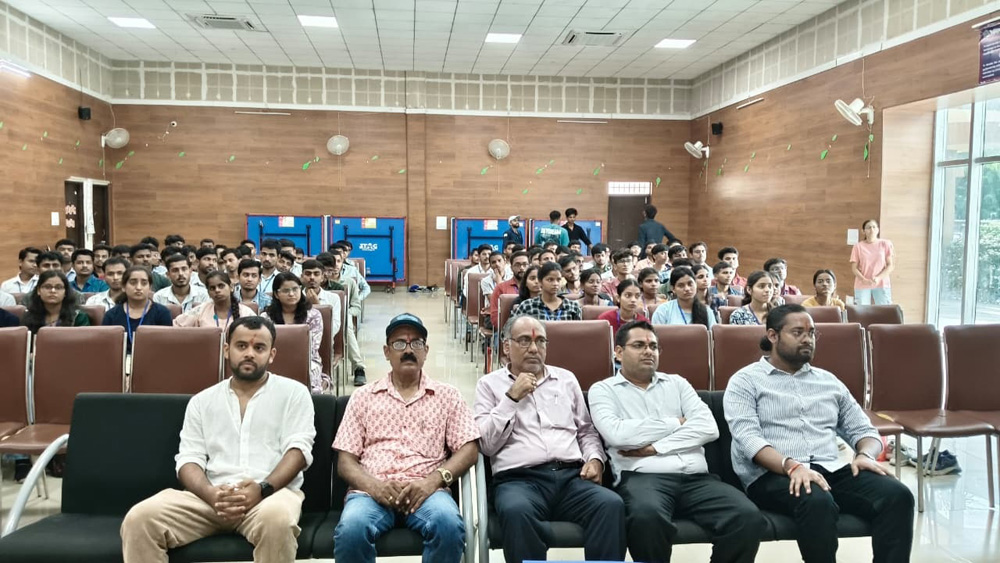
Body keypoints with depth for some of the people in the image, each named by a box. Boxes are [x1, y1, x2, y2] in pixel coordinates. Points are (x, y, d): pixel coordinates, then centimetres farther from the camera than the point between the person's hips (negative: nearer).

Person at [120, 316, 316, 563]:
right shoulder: (202, 401, 18)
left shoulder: (293, 392, 9)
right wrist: (212, 494, -14)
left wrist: (263, 489, -19)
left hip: (273, 492, -3)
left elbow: (298, 449, -2)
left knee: (276, 519, -38)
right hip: (212, 495, 3)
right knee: (139, 518, -21)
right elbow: (189, 459, 8)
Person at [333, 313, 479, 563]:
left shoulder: (447, 395, 14)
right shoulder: (363, 397, 16)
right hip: (372, 490, 0)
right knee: (351, 530, -32)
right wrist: (373, 486, -11)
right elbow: (345, 460, 10)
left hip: (426, 490, 0)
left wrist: (433, 480, -13)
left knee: (449, 525, -33)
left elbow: (469, 449, 5)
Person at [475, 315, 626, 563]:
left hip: (572, 476, 3)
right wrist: (512, 398, -5)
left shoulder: (566, 378, 22)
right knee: (517, 511, -38)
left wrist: (595, 459, 4)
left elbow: (586, 431, 25)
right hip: (519, 479, -3)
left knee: (611, 504, -29)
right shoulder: (490, 384, 11)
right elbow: (486, 445, 1)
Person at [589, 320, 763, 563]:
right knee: (647, 517, -38)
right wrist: (675, 423, 2)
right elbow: (616, 434, -8)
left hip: (696, 477, 4)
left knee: (748, 517, -25)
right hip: (642, 477, -3)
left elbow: (708, 427, 6)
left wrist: (655, 447, -6)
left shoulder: (677, 383, 22)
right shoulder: (603, 389, 12)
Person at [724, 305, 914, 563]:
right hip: (772, 475, -5)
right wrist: (792, 465, -27)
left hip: (832, 470, 6)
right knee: (817, 502, -37)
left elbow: (863, 429, 21)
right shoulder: (746, 381, 4)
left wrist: (865, 454, -3)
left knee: (897, 495, -21)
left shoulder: (829, 381, 22)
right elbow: (748, 438, -10)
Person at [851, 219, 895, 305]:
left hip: (882, 285, 0)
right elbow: (854, 268, 2)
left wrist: (878, 278, -14)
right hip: (862, 286, 0)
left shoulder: (886, 244, 4)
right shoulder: (858, 246, 4)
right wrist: (863, 279, -15)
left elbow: (891, 265, 2)